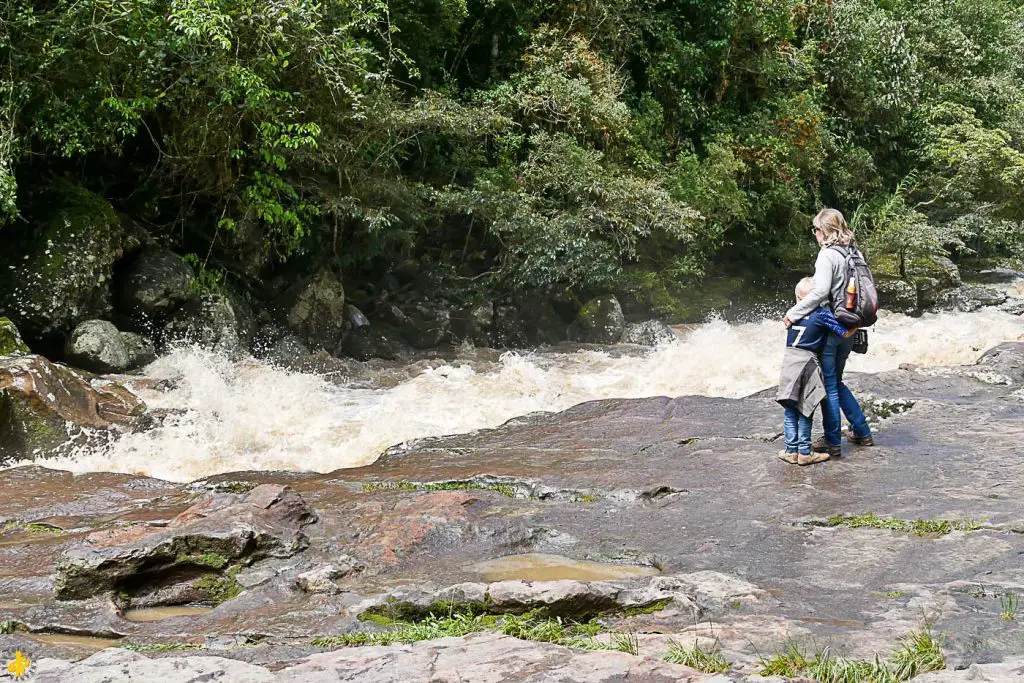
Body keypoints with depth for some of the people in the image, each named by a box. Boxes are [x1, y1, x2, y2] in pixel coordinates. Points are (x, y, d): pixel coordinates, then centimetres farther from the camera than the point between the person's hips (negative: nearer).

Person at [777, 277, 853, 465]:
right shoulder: (823, 313, -3)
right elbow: (845, 332, -3)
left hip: (789, 360, 3)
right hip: (807, 362, -3)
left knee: (790, 411, 11)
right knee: (805, 410, 5)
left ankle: (791, 450, 13)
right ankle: (804, 453, 8)